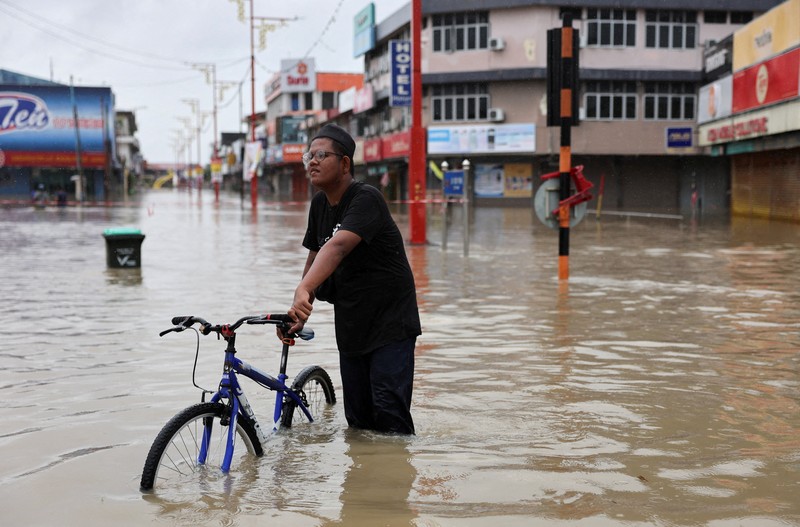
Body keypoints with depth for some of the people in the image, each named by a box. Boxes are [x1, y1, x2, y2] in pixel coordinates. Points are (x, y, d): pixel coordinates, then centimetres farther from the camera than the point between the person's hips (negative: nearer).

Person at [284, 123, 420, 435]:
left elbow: (337, 246, -36)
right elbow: (315, 256, 12)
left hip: (390, 323, -7)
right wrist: (301, 313, 2)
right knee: (357, 419, 11)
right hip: (350, 325, 7)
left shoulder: (366, 199, -20)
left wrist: (303, 289, -49)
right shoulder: (319, 204, 6)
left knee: (389, 413, -11)